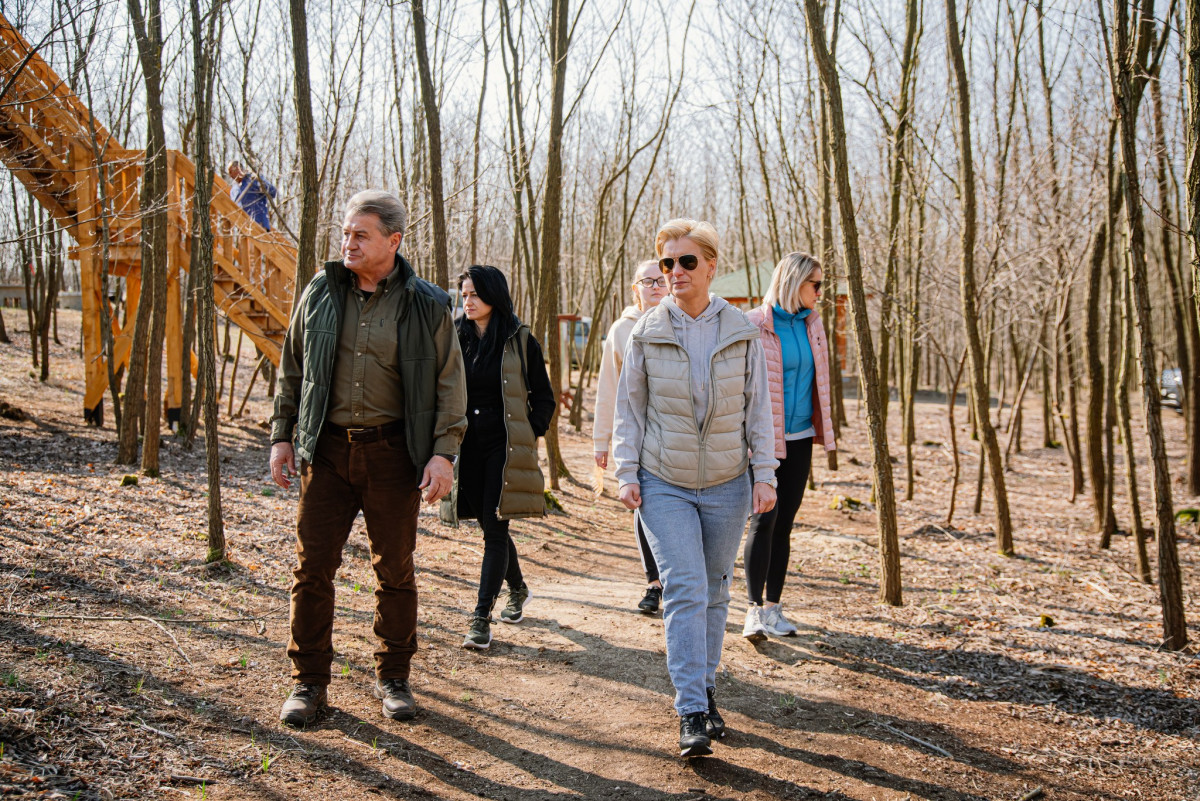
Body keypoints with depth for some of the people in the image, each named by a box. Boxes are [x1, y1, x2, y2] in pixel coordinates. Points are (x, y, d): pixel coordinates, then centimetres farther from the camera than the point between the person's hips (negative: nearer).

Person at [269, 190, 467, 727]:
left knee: (395, 569, 7)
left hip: (392, 452, -1)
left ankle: (393, 678, 23)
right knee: (312, 566, 2)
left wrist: (443, 452, -8)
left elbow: (450, 386, 1)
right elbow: (291, 370, 13)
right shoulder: (320, 293, 5)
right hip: (327, 447, 2)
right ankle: (308, 681, 15)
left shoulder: (426, 306, -1)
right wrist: (282, 436, 8)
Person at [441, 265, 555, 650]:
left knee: (494, 530, -8)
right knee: (491, 527, 14)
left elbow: (544, 399, 4)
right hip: (468, 447, 4)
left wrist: (528, 436, -5)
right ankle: (517, 589, 38)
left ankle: (481, 618, -5)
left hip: (504, 448, -4)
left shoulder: (520, 341, -3)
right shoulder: (457, 339, 7)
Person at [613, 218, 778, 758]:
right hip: (664, 485, -1)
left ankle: (705, 692, 28)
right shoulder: (647, 333, -1)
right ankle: (691, 713, -9)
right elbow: (629, 406, 4)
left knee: (714, 591, 11)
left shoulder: (740, 332, 1)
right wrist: (626, 473, -2)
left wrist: (765, 474, -1)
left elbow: (758, 408, 4)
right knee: (685, 591, -11)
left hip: (727, 485, 2)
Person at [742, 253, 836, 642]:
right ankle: (754, 610, -8)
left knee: (784, 523, 8)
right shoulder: (753, 326, -10)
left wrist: (823, 432, 17)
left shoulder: (812, 324, 9)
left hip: (799, 439, 6)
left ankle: (773, 607, 16)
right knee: (764, 518, -13)